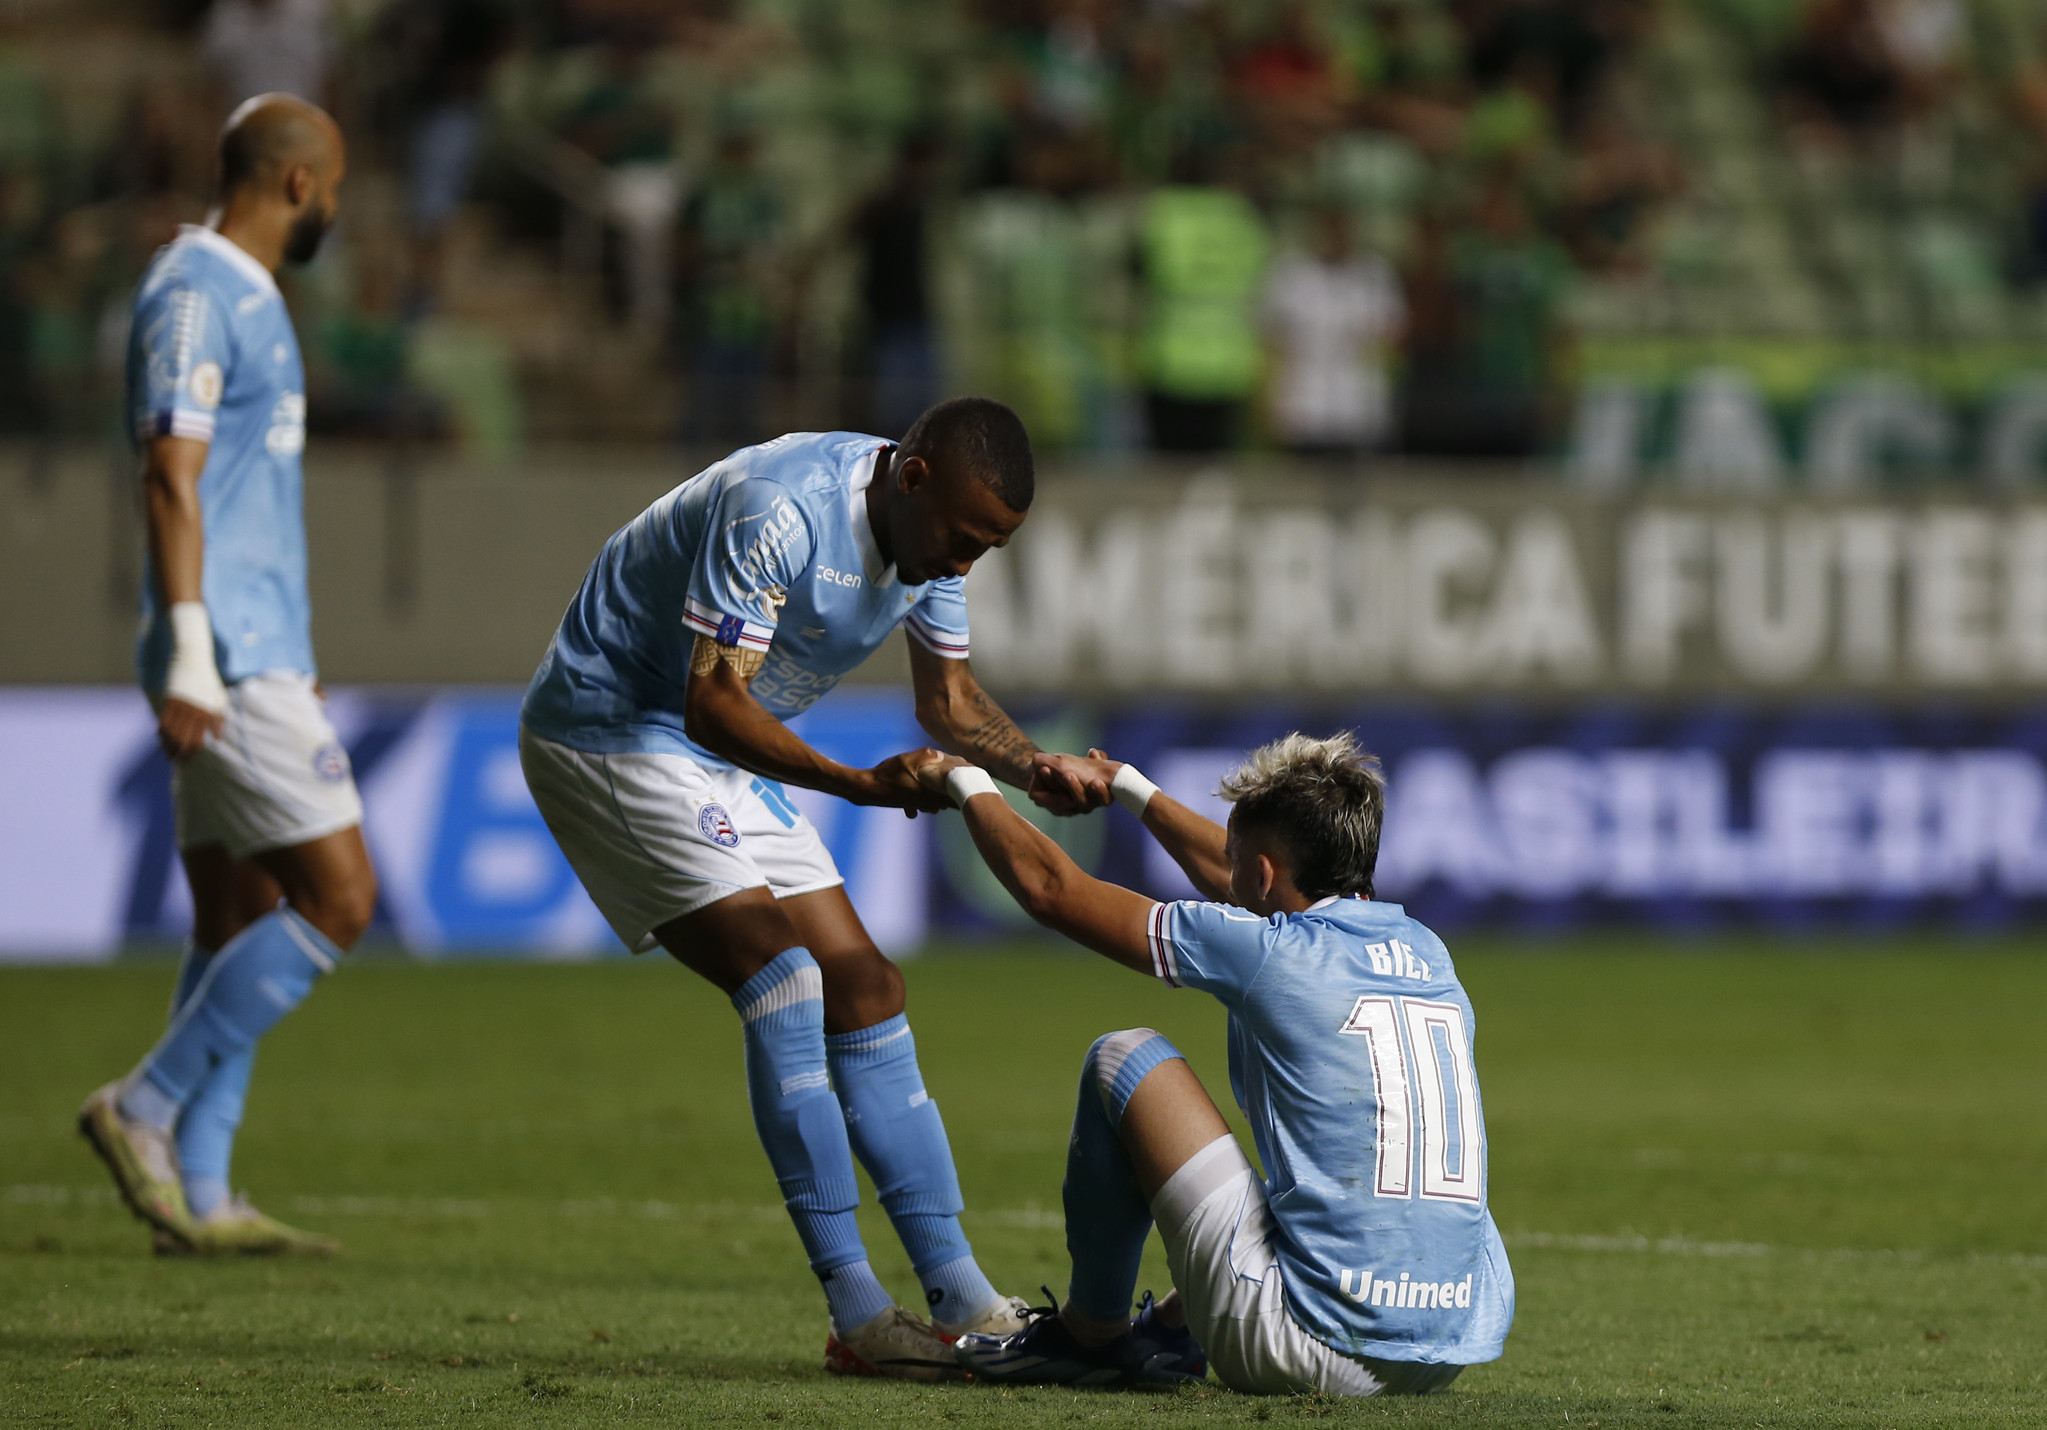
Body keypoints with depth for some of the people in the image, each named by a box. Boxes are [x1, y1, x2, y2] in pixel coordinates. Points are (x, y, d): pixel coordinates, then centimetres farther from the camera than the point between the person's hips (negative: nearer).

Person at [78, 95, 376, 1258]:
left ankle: (198, 1198, 5)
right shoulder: (192, 294, -11)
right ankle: (147, 1108, -7)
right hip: (231, 660, -10)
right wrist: (190, 660, -24)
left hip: (256, 656, 10)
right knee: (339, 900, -11)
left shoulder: (245, 298, 19)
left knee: (238, 925, 7)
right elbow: (171, 480, -19)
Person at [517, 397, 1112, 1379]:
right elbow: (712, 705, -33)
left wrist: (1035, 769, -11)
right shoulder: (776, 512, -31)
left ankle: (960, 1300, 6)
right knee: (784, 977, -21)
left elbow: (950, 699, 8)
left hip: (726, 758, 9)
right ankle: (857, 1318, -20)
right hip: (608, 734, -9)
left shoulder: (930, 529, -3)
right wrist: (862, 784, -43)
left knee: (863, 992, 4)